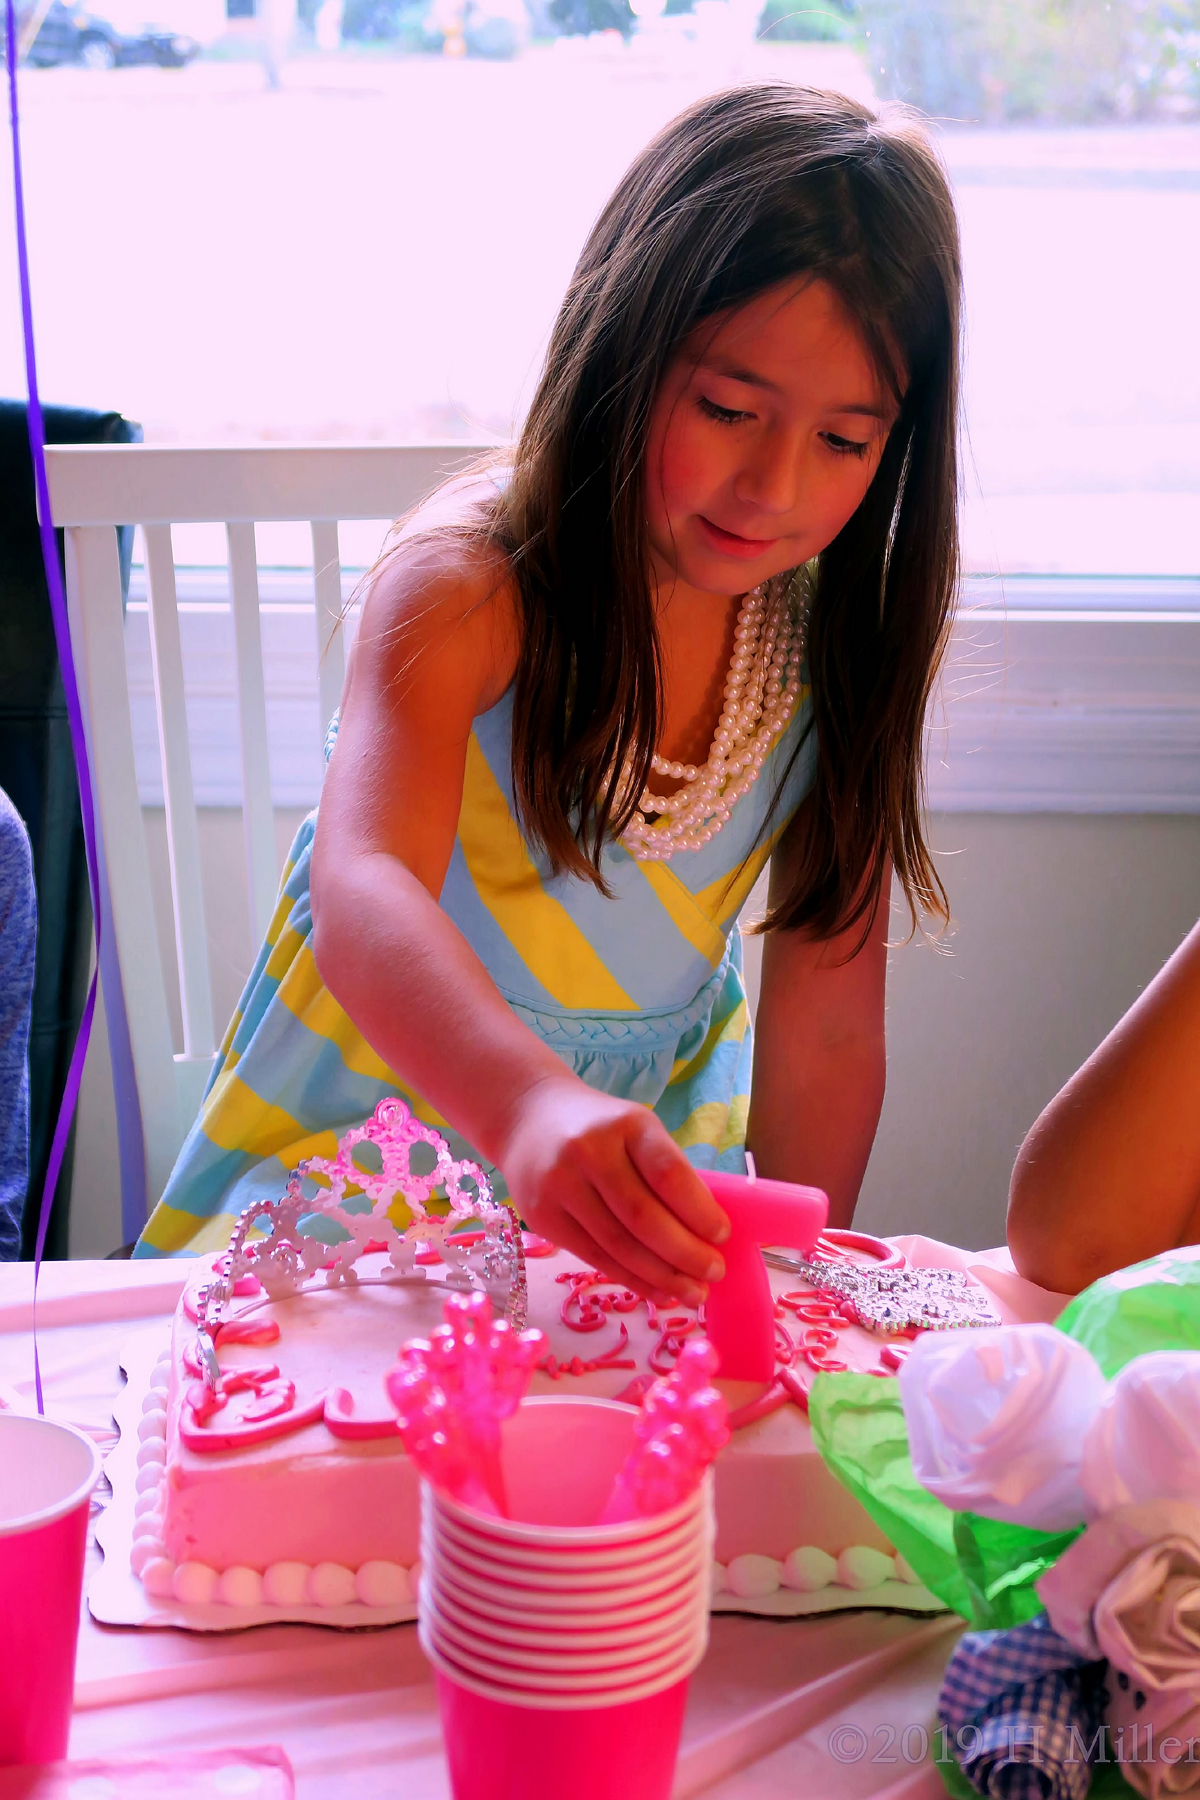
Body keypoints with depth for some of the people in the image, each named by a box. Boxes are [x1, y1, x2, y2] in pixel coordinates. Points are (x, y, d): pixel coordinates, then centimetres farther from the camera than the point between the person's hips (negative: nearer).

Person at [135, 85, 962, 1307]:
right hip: (385, 1093, -3)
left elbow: (827, 1029, -7)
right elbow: (360, 892, -41)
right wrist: (528, 1106, -59)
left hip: (648, 1125, 3)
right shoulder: (465, 587, -23)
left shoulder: (842, 652, -10)